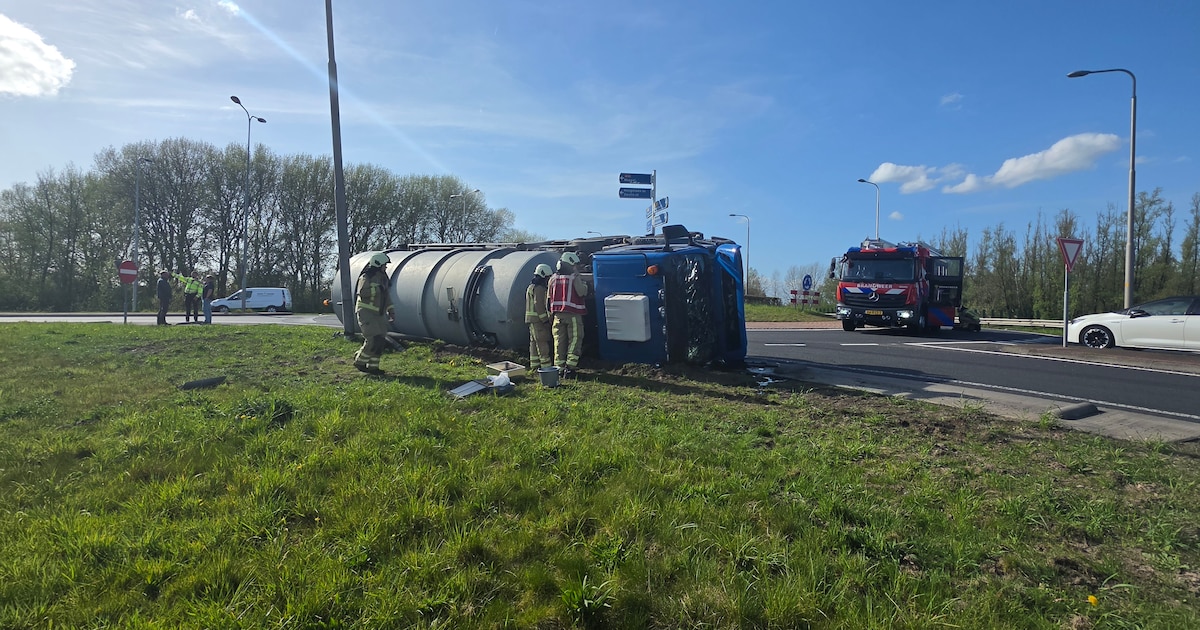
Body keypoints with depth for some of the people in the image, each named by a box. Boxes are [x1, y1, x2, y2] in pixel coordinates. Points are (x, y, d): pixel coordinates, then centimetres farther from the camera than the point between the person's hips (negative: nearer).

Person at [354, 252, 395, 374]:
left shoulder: (382, 278, 13)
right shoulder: (366, 277, -12)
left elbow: (385, 297, 22)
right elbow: (362, 293, -29)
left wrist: (391, 311, 15)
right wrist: (377, 288, -24)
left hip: (377, 314, 8)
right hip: (365, 313, -8)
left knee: (380, 341, 5)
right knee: (373, 339, -15)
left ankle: (372, 366, 14)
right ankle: (359, 361, 3)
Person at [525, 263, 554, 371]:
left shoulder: (531, 287, 20)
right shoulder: (539, 288, -14)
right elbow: (539, 306, -20)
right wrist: (545, 320, -18)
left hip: (532, 319, 11)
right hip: (538, 319, -11)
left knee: (534, 342, 12)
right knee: (543, 342, -9)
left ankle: (534, 364, 16)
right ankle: (546, 365, -9)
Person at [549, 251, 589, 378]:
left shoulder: (553, 278, 8)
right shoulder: (574, 277, -9)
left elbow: (550, 296, 14)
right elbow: (582, 293, -8)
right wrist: (584, 284, 8)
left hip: (558, 314, 5)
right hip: (573, 314, -5)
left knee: (559, 342, 9)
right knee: (575, 341, 2)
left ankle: (559, 369, 12)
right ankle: (569, 368, -6)